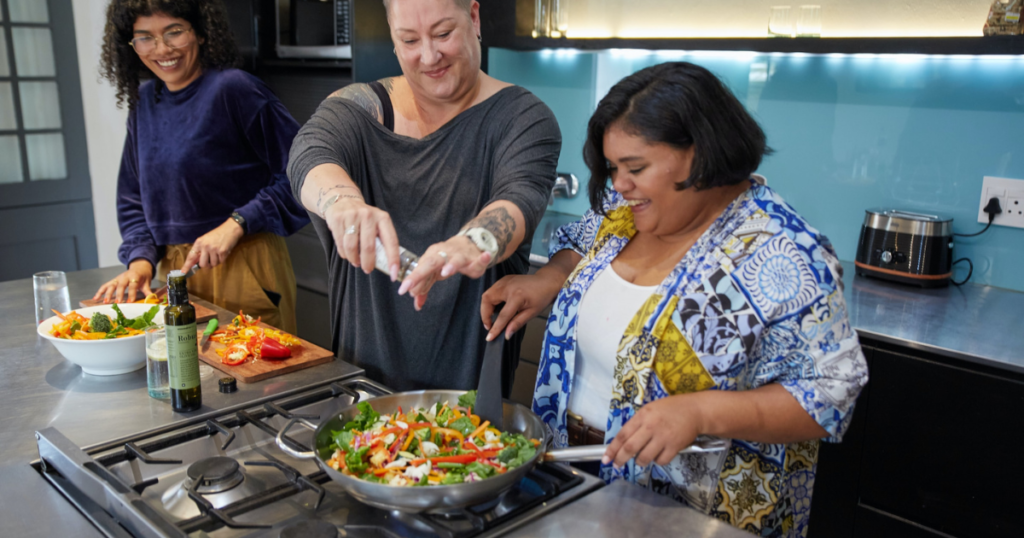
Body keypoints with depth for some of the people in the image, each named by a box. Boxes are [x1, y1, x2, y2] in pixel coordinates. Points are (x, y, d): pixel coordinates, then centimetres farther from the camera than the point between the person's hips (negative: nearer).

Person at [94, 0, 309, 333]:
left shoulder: (233, 89, -13)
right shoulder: (144, 101, 9)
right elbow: (133, 196, 16)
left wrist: (237, 224, -20)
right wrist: (140, 258, 1)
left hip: (244, 269, -6)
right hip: (175, 269, 6)